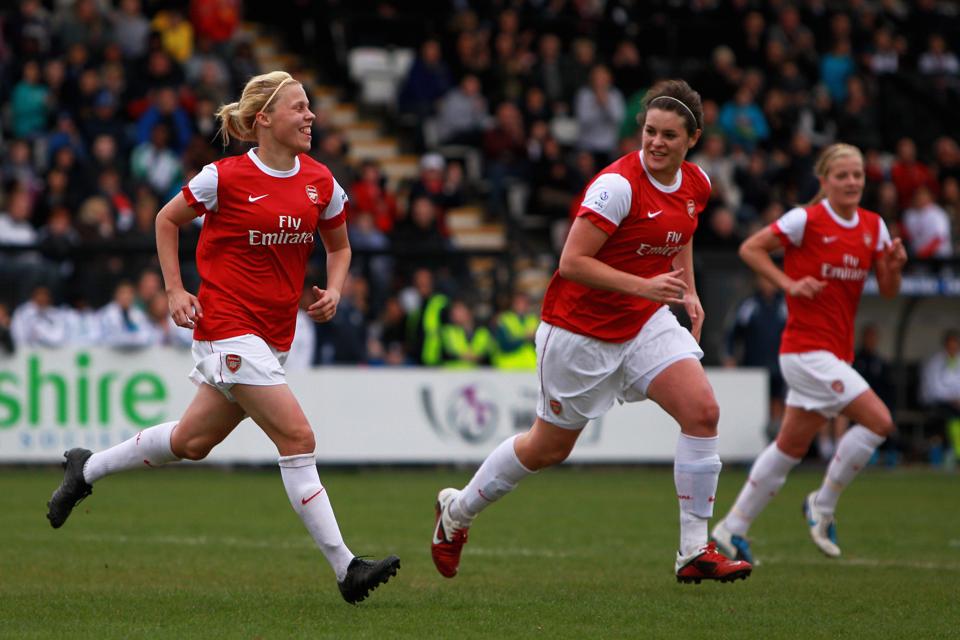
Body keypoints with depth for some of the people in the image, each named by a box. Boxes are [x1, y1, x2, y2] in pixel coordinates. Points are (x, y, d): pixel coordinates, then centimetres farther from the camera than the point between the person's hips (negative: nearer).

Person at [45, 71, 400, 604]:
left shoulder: (320, 181, 4)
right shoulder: (226, 178, -10)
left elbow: (339, 246, 19)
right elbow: (167, 220, 6)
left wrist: (333, 291, 0)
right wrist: (175, 291, -1)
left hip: (275, 334, 7)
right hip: (228, 325, -7)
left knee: (192, 441, 16)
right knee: (297, 437, -14)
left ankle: (87, 469, 38)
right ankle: (345, 567, -13)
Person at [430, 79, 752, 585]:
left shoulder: (696, 184, -1)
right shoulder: (617, 184, -24)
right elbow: (572, 262, -26)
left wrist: (688, 291, 10)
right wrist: (645, 286, -31)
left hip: (645, 323, 6)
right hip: (580, 329, -6)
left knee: (702, 411, -15)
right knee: (549, 448, 8)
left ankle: (695, 552, -8)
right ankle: (457, 511, 34)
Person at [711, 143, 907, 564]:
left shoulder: (873, 227, 8)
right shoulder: (807, 220, -11)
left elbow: (888, 292, 11)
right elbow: (749, 248, -7)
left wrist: (894, 267, -10)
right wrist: (789, 284, -16)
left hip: (836, 352, 7)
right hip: (806, 348, -7)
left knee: (791, 447, 12)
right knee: (878, 421, -17)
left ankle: (732, 528, 21)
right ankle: (823, 505, -2)